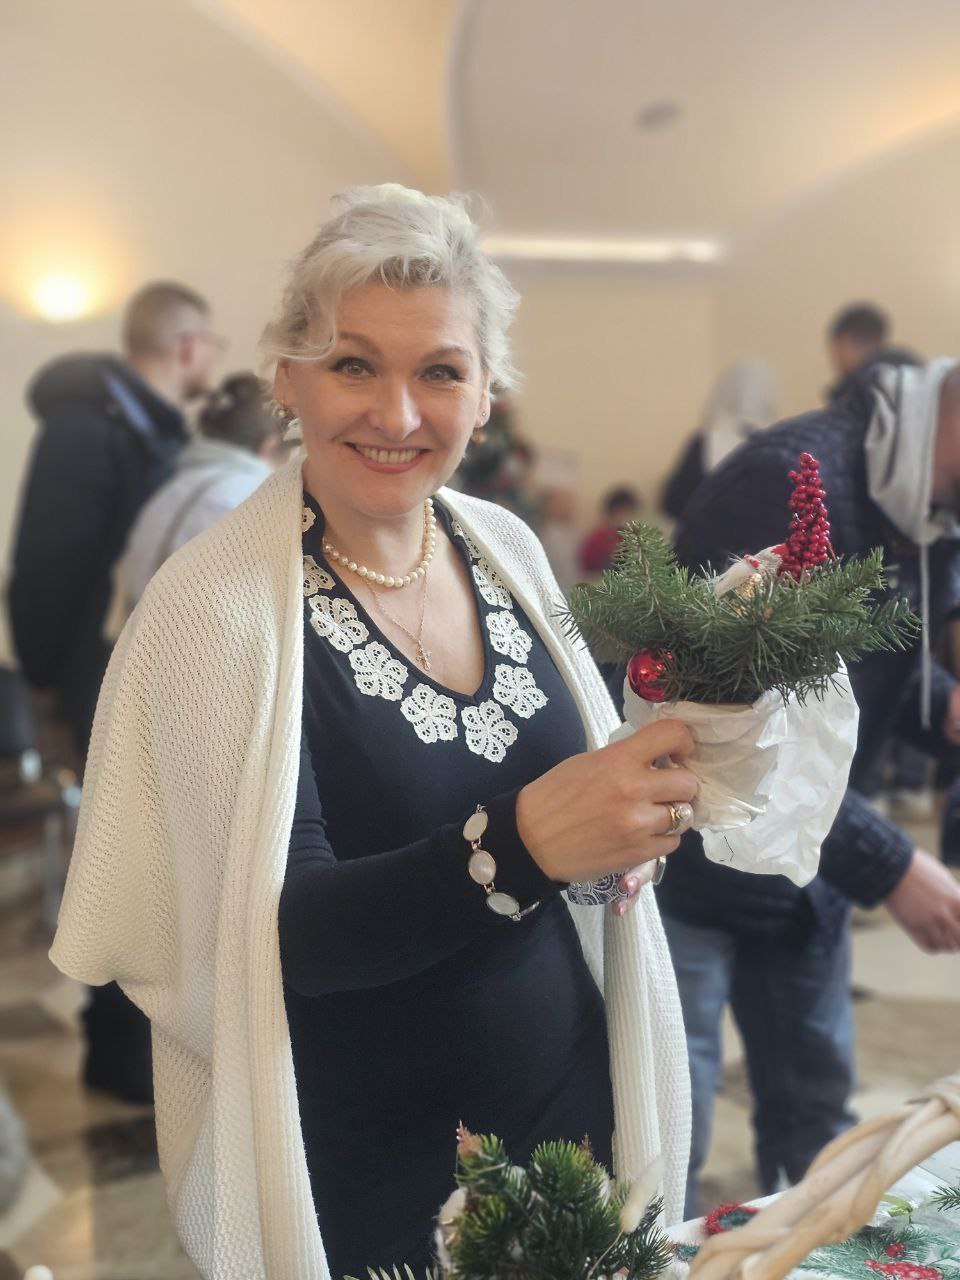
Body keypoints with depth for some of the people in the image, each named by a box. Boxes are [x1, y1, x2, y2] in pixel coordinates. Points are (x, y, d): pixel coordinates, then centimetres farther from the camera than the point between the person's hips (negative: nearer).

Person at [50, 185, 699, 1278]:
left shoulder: (506, 548, -3)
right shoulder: (220, 602, -19)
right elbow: (285, 934, -23)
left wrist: (651, 785, -12)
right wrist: (521, 841, -37)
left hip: (572, 1100, 5)